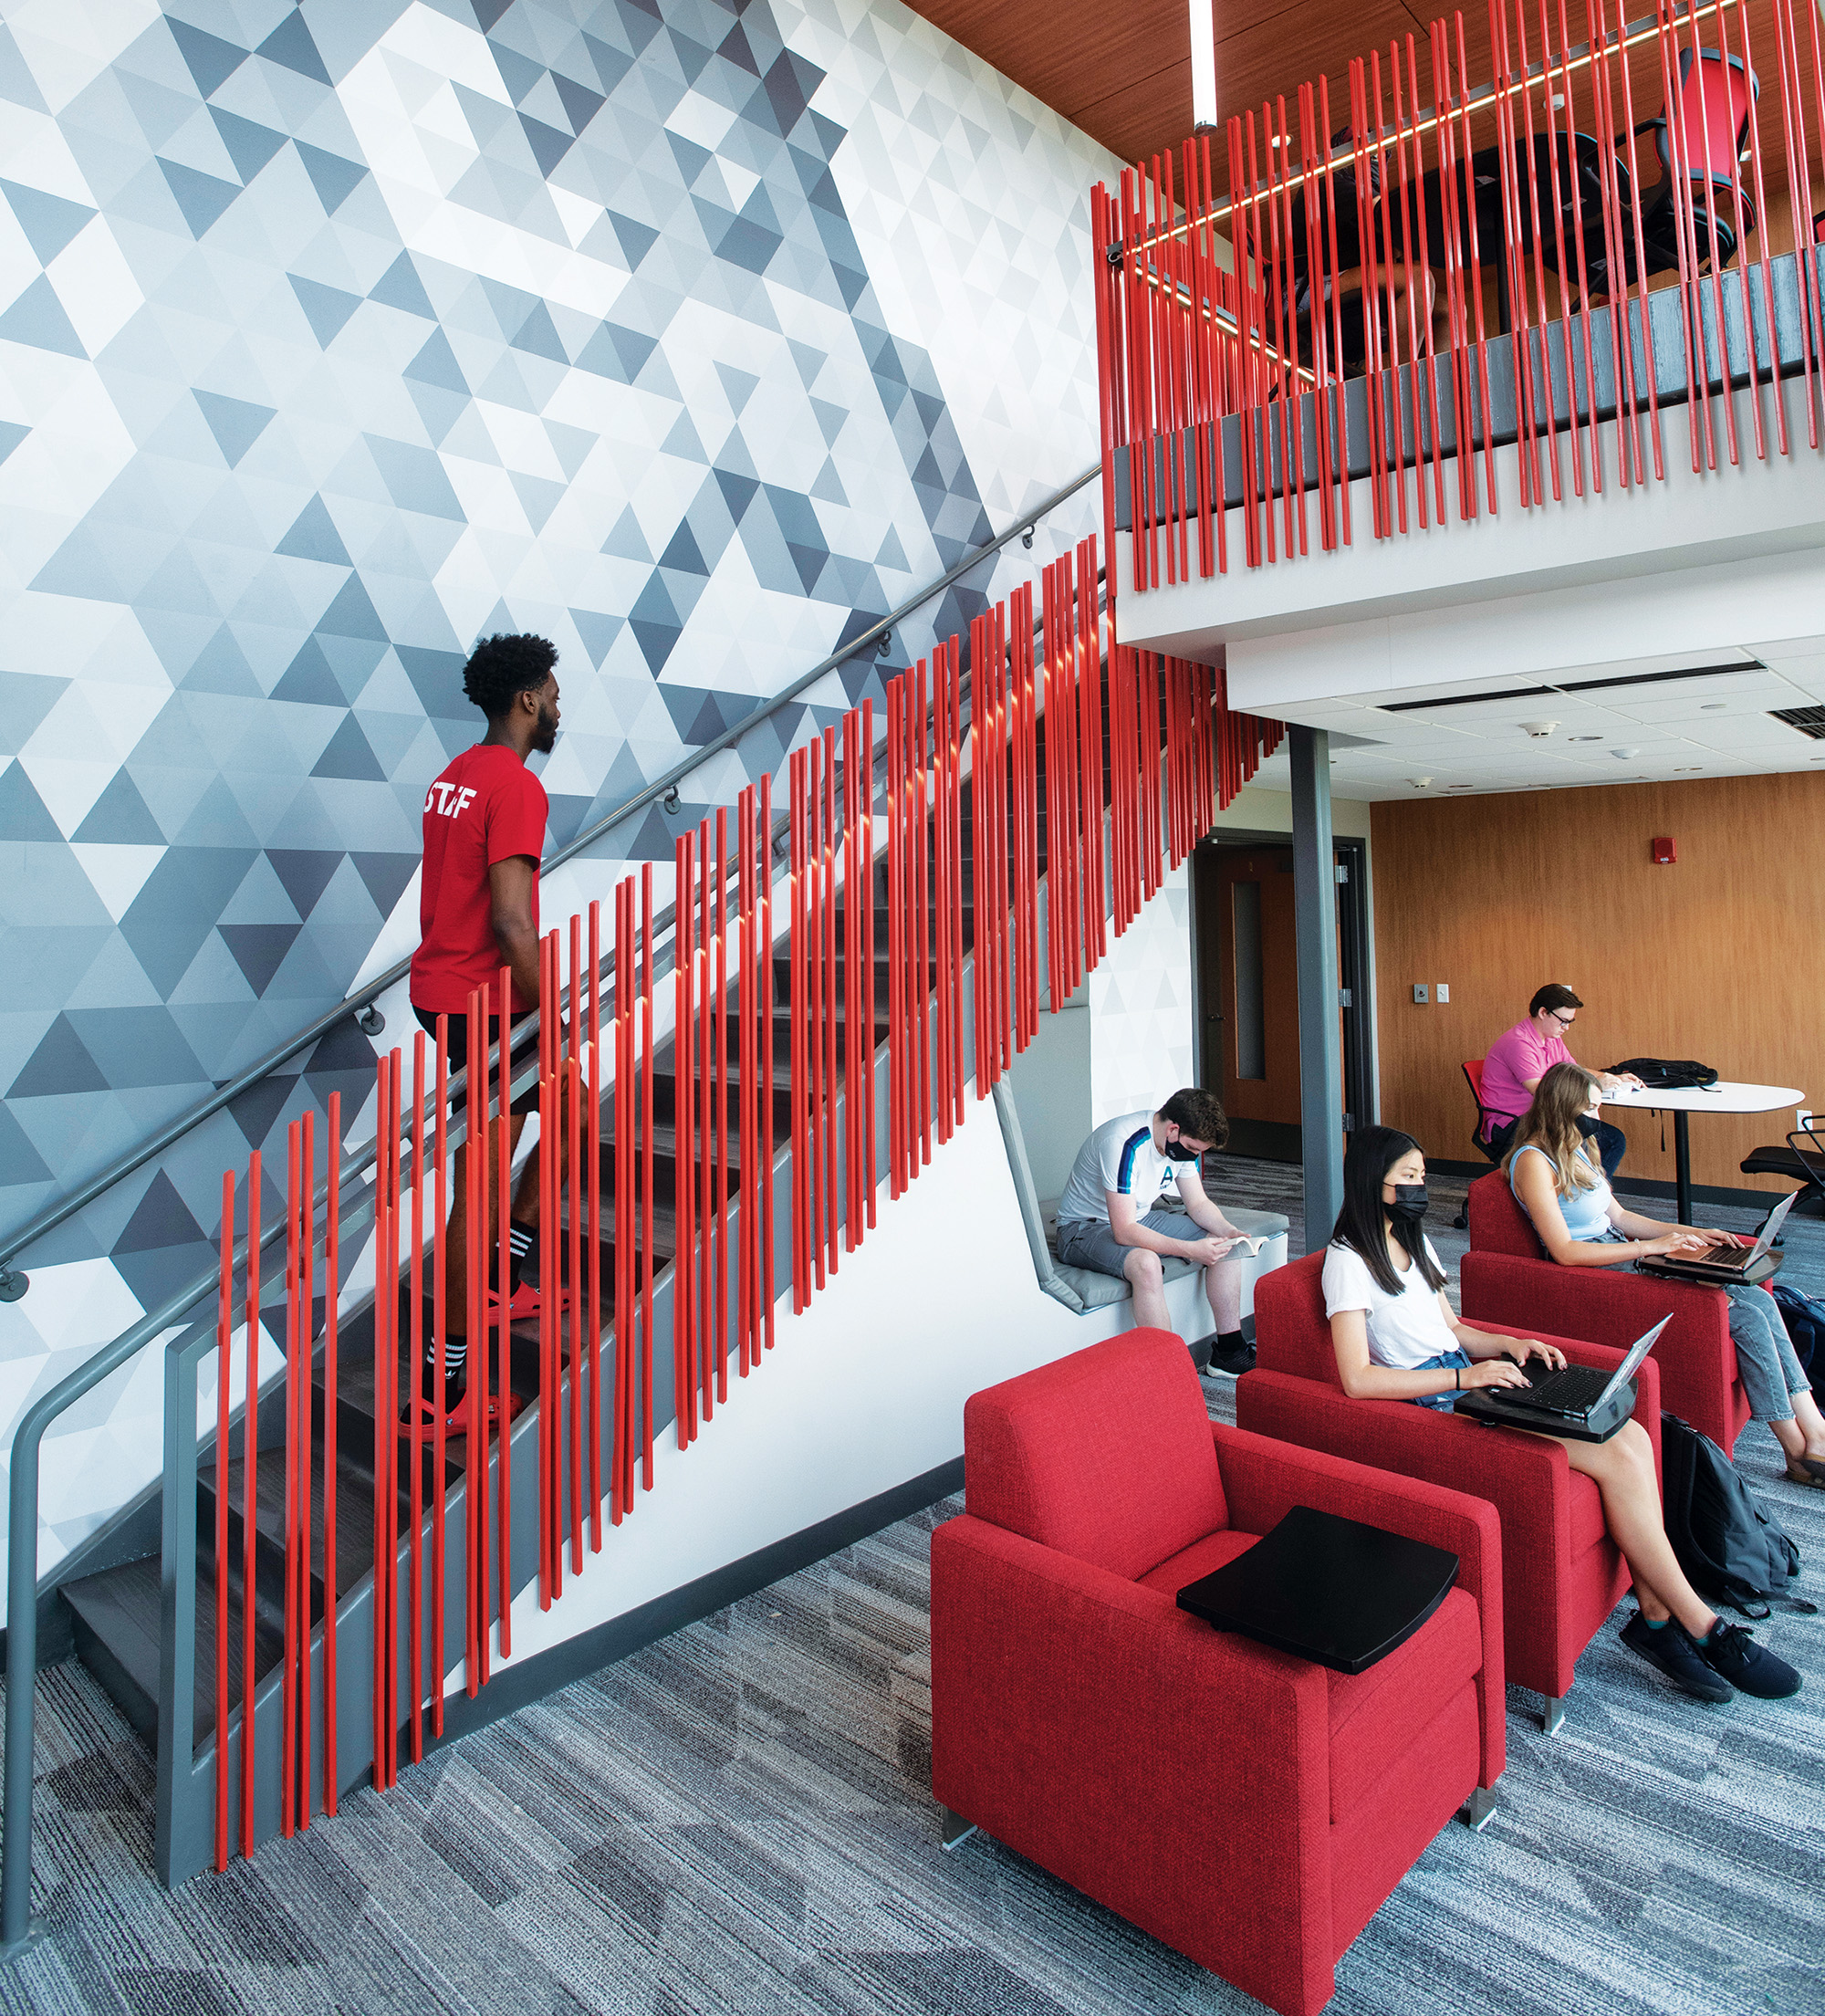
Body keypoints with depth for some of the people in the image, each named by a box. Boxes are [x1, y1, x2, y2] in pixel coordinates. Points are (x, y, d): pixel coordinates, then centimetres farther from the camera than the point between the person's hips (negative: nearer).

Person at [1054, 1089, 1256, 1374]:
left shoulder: (1184, 1141, -6)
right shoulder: (1124, 1144, -32)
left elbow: (1198, 1204, 5)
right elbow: (1124, 1232, -34)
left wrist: (1230, 1232, -15)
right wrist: (1190, 1249, -37)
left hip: (1141, 1218, 9)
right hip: (1086, 1228, -8)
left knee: (1223, 1246, -4)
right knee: (1146, 1263, -38)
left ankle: (1229, 1351, 4)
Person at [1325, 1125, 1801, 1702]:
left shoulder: (1412, 1241, 17)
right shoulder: (1348, 1260, -12)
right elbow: (1358, 1379, -20)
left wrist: (1508, 1345, 2)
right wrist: (1467, 1375, -21)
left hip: (1467, 1384, 9)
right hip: (1433, 1407, -9)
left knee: (1630, 1435, -12)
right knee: (1618, 1456, -18)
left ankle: (1656, 1616, -7)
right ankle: (1703, 1628, -3)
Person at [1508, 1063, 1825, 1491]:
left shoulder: (1573, 1151, 15)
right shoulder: (1533, 1161, -14)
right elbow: (1564, 1251, -19)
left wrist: (1690, 1233, 11)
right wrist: (1651, 1246, -17)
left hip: (1623, 1260, 9)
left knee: (1760, 1299, -8)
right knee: (1748, 1317, -16)